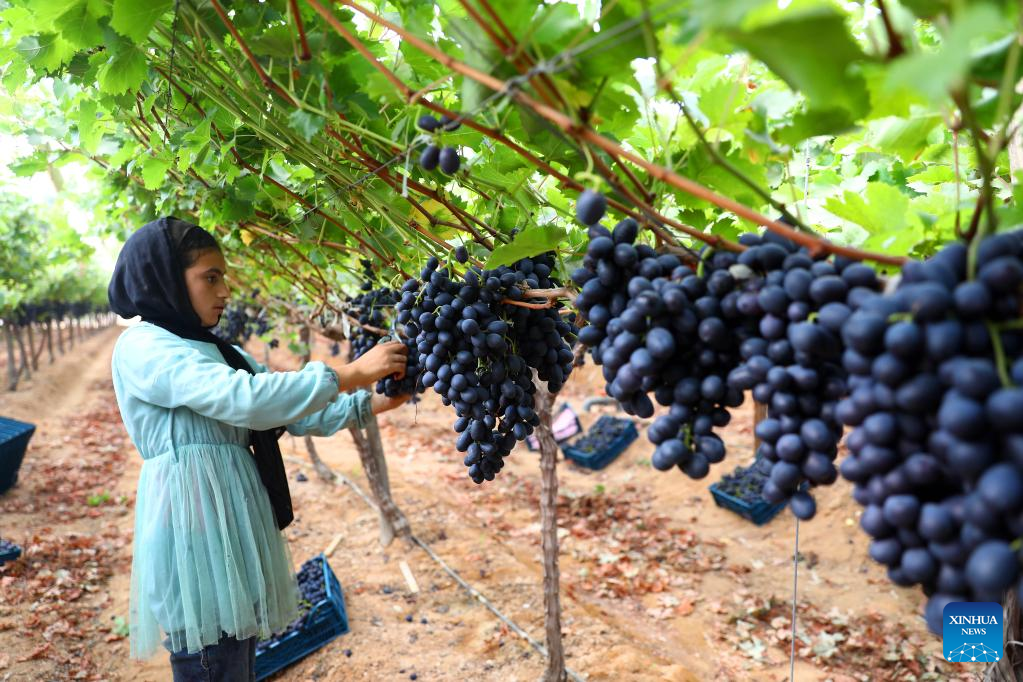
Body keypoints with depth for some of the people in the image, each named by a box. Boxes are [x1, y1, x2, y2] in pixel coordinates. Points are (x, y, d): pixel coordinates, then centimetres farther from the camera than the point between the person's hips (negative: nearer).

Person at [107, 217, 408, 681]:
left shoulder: (215, 351, 16)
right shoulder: (143, 347, -12)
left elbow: (287, 412, 12)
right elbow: (243, 399, -27)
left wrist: (368, 405, 1)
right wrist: (349, 374, -24)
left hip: (231, 521, 9)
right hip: (194, 526, -9)